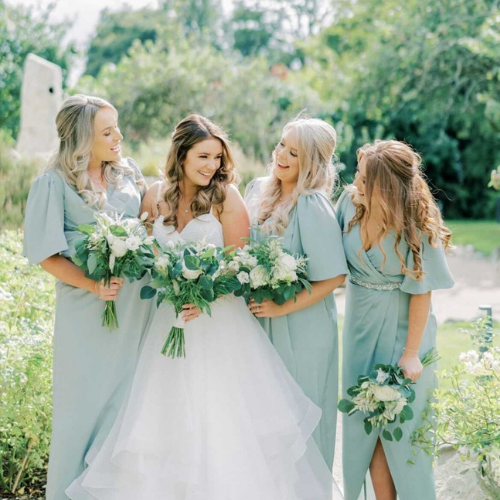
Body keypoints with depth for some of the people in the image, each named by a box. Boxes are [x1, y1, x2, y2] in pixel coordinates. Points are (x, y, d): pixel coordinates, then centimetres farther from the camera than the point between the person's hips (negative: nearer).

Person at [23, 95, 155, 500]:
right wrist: (93, 285, -20)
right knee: (86, 399, 4)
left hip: (137, 303, 5)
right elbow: (45, 253, -10)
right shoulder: (54, 184, -9)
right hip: (88, 311, -5)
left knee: (129, 398, 12)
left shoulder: (129, 172, 5)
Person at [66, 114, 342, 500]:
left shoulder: (226, 196, -8)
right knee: (170, 418, 7)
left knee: (224, 419, -2)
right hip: (170, 320, 4)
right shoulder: (156, 196, 4)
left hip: (220, 320, -4)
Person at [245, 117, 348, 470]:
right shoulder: (258, 190, 3)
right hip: (259, 318, 7)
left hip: (301, 327, -6)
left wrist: (283, 307, -16)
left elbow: (334, 276, -21)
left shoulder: (312, 205, -19)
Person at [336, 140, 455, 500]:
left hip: (401, 329, -5)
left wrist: (411, 353, -15)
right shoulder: (350, 202, -9)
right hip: (361, 325, 5)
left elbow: (421, 293, -16)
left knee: (401, 427, 4)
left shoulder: (415, 227, -21)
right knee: (366, 421, 10)